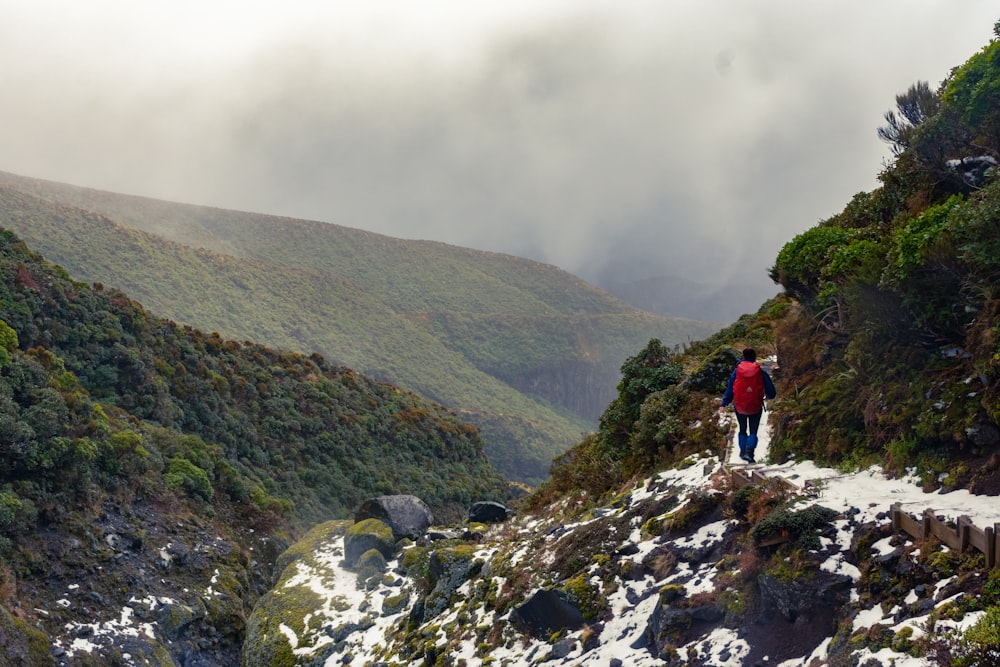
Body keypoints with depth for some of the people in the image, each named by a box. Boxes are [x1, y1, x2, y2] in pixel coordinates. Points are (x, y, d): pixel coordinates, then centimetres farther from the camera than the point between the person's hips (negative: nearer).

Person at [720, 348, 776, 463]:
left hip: (739, 407, 1)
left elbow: (729, 389, 1)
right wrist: (768, 396, 23)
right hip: (756, 407, -1)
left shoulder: (736, 371, -4)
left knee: (743, 430, 22)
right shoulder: (761, 372, -6)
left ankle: (743, 451, 22)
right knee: (753, 432, 6)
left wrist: (724, 404, 8)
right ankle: (749, 452, -14)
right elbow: (771, 391, -1)